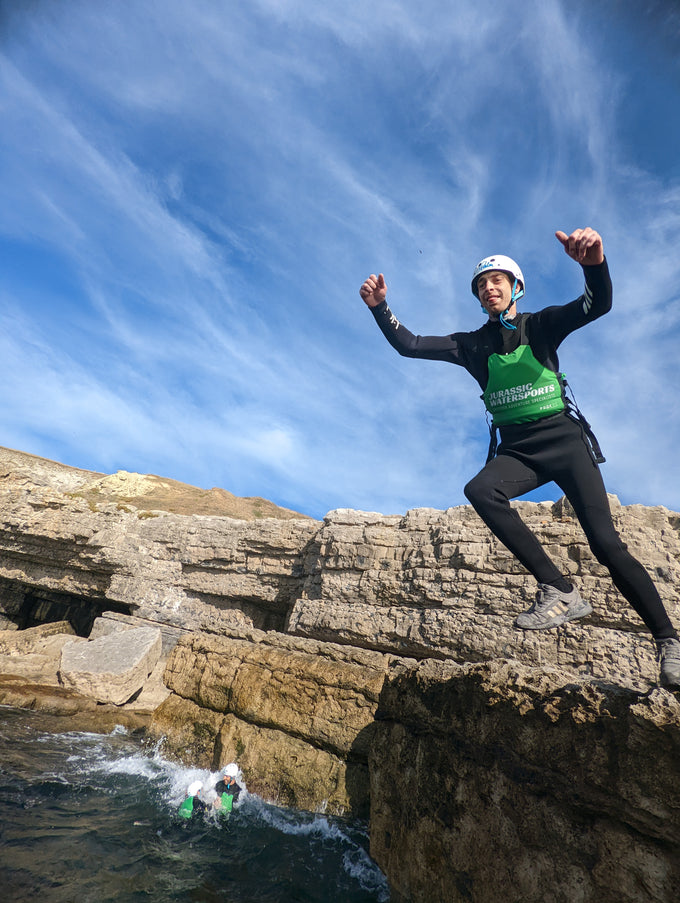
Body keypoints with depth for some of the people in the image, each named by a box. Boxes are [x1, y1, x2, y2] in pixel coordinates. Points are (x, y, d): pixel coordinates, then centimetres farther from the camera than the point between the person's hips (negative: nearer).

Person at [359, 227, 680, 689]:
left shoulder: (540, 325, 4)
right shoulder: (472, 345, 10)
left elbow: (599, 304, -13)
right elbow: (409, 346, 4)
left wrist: (594, 264, -34)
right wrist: (380, 307, -11)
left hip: (563, 437, -2)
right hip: (515, 448, 2)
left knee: (605, 541, -11)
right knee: (479, 489, -31)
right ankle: (561, 590, -26)